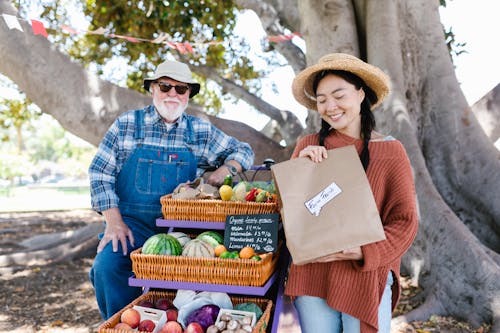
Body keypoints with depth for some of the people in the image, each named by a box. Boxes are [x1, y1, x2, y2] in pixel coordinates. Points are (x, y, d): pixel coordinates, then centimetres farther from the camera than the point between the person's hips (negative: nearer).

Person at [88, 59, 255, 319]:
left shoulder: (201, 131, 8)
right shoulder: (126, 124, 4)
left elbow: (243, 151, 15)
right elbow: (100, 173, 2)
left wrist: (224, 170, -8)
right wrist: (114, 221, -10)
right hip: (132, 222, 0)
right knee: (107, 266, -25)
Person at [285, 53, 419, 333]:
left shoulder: (391, 151, -2)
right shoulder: (309, 146, 2)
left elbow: (405, 221, -3)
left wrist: (365, 252, -19)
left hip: (366, 277, -1)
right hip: (312, 275, 2)